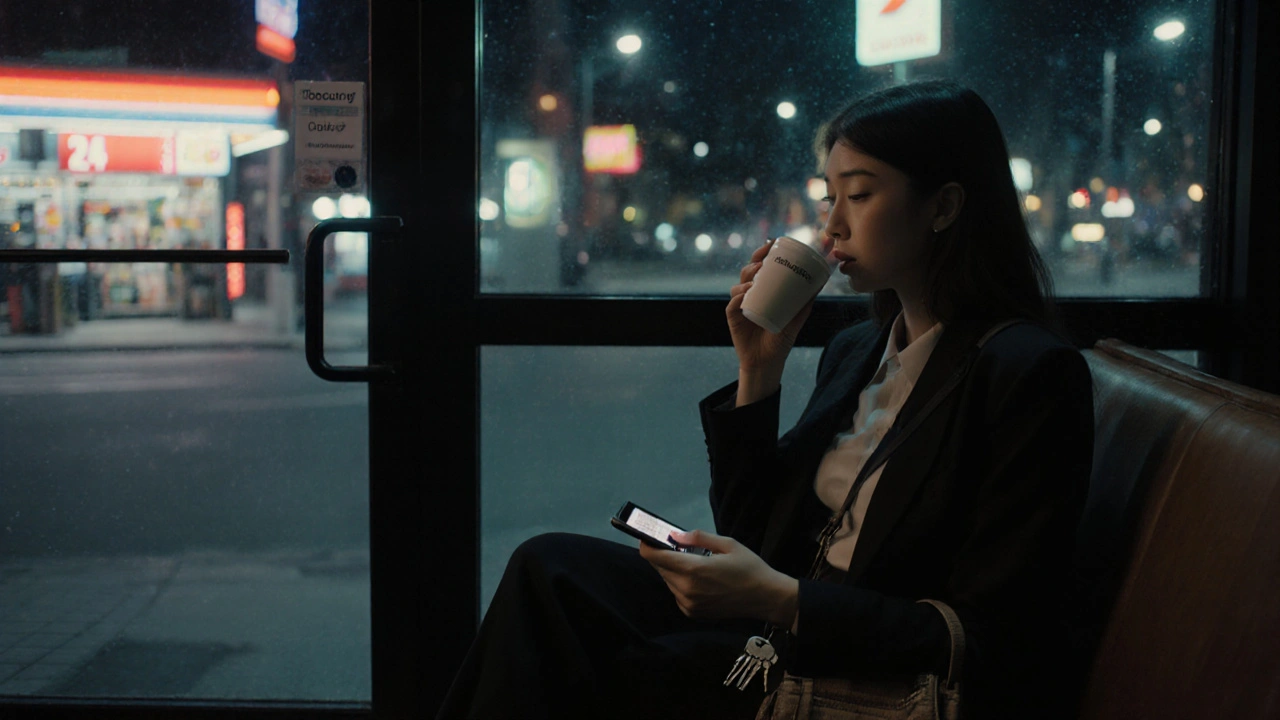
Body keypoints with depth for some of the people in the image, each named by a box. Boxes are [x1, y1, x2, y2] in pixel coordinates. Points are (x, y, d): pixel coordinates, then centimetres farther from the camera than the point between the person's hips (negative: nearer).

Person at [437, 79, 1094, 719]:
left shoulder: (1035, 373, -11)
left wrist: (781, 601, -23)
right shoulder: (853, 352, 14)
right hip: (800, 627, 8)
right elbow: (749, 537, 15)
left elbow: (992, 643, -15)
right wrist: (758, 371, 4)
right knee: (550, 567, -12)